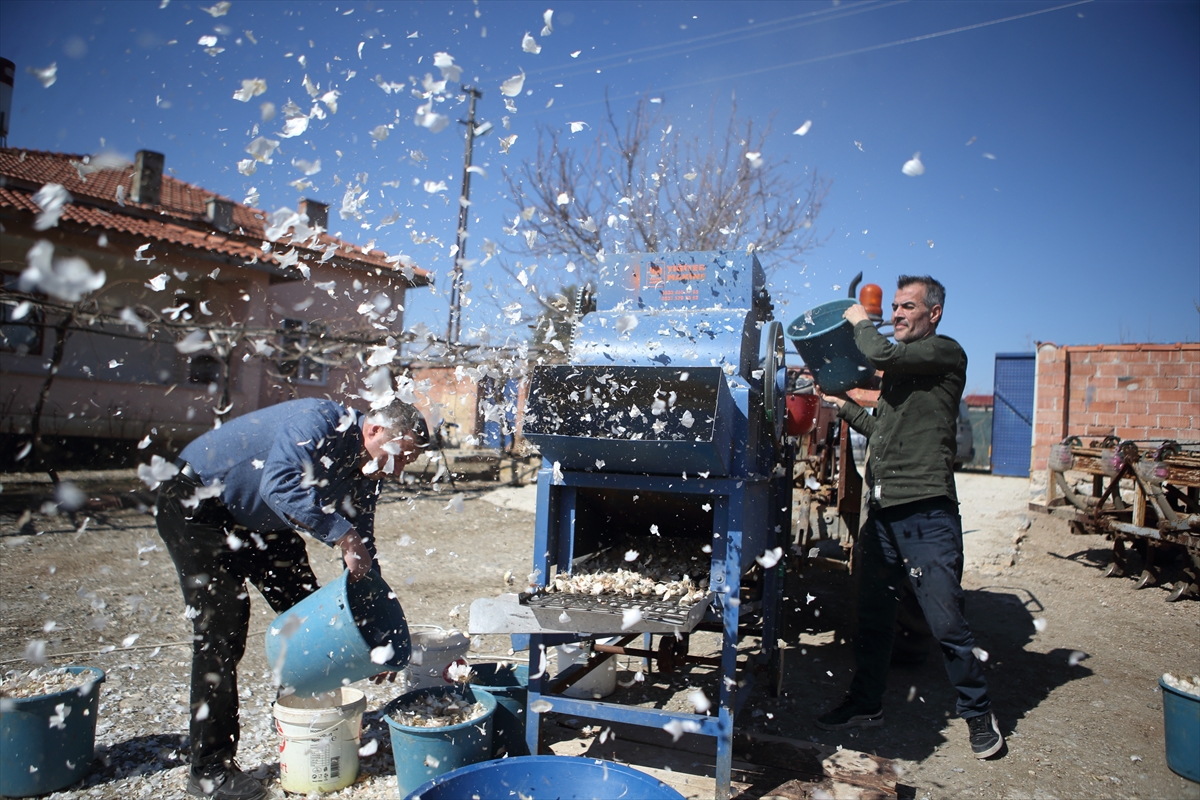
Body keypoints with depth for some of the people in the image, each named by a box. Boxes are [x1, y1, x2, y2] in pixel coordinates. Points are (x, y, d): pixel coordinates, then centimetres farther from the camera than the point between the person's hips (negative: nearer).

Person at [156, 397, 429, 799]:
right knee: (222, 627, -13)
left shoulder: (363, 475, -4)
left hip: (257, 520, 9)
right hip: (195, 504, -8)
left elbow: (362, 555, 1)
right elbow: (281, 482, -46)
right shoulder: (320, 422, -29)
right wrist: (344, 536, -46)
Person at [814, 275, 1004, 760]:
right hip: (882, 510, 8)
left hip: (927, 512, -8)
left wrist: (861, 323, 0)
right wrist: (844, 407, 16)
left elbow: (881, 353, -19)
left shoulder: (946, 353, -3)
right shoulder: (899, 369, 22)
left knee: (945, 621, -2)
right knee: (873, 615, 14)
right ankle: (865, 705, 28)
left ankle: (979, 715, 19)